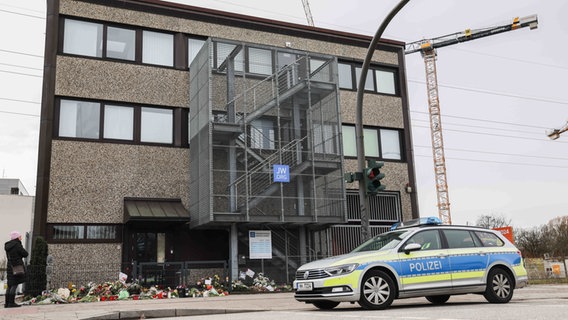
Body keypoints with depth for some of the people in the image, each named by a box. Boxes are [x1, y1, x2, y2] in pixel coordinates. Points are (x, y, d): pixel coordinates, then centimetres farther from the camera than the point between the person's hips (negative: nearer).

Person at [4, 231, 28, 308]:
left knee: (10, 285, 11)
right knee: (15, 284, -7)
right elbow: (25, 254, -9)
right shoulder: (17, 245, -11)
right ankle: (11, 302, -10)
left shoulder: (7, 245, 13)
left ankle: (7, 303, 12)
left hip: (10, 267, 8)